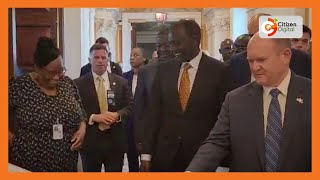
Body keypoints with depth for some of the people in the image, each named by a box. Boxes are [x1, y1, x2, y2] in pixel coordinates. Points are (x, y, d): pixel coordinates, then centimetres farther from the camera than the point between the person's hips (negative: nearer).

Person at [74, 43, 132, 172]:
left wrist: (118, 115, -13)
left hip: (115, 141, 2)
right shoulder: (79, 83, 0)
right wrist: (93, 117, -18)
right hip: (90, 141, -1)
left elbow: (130, 106, 6)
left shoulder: (121, 82, 7)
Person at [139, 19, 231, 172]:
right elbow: (154, 112, 3)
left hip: (202, 154, -2)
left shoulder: (218, 70, -6)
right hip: (164, 154, 3)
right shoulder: (164, 69, 3)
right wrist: (147, 153, -1)